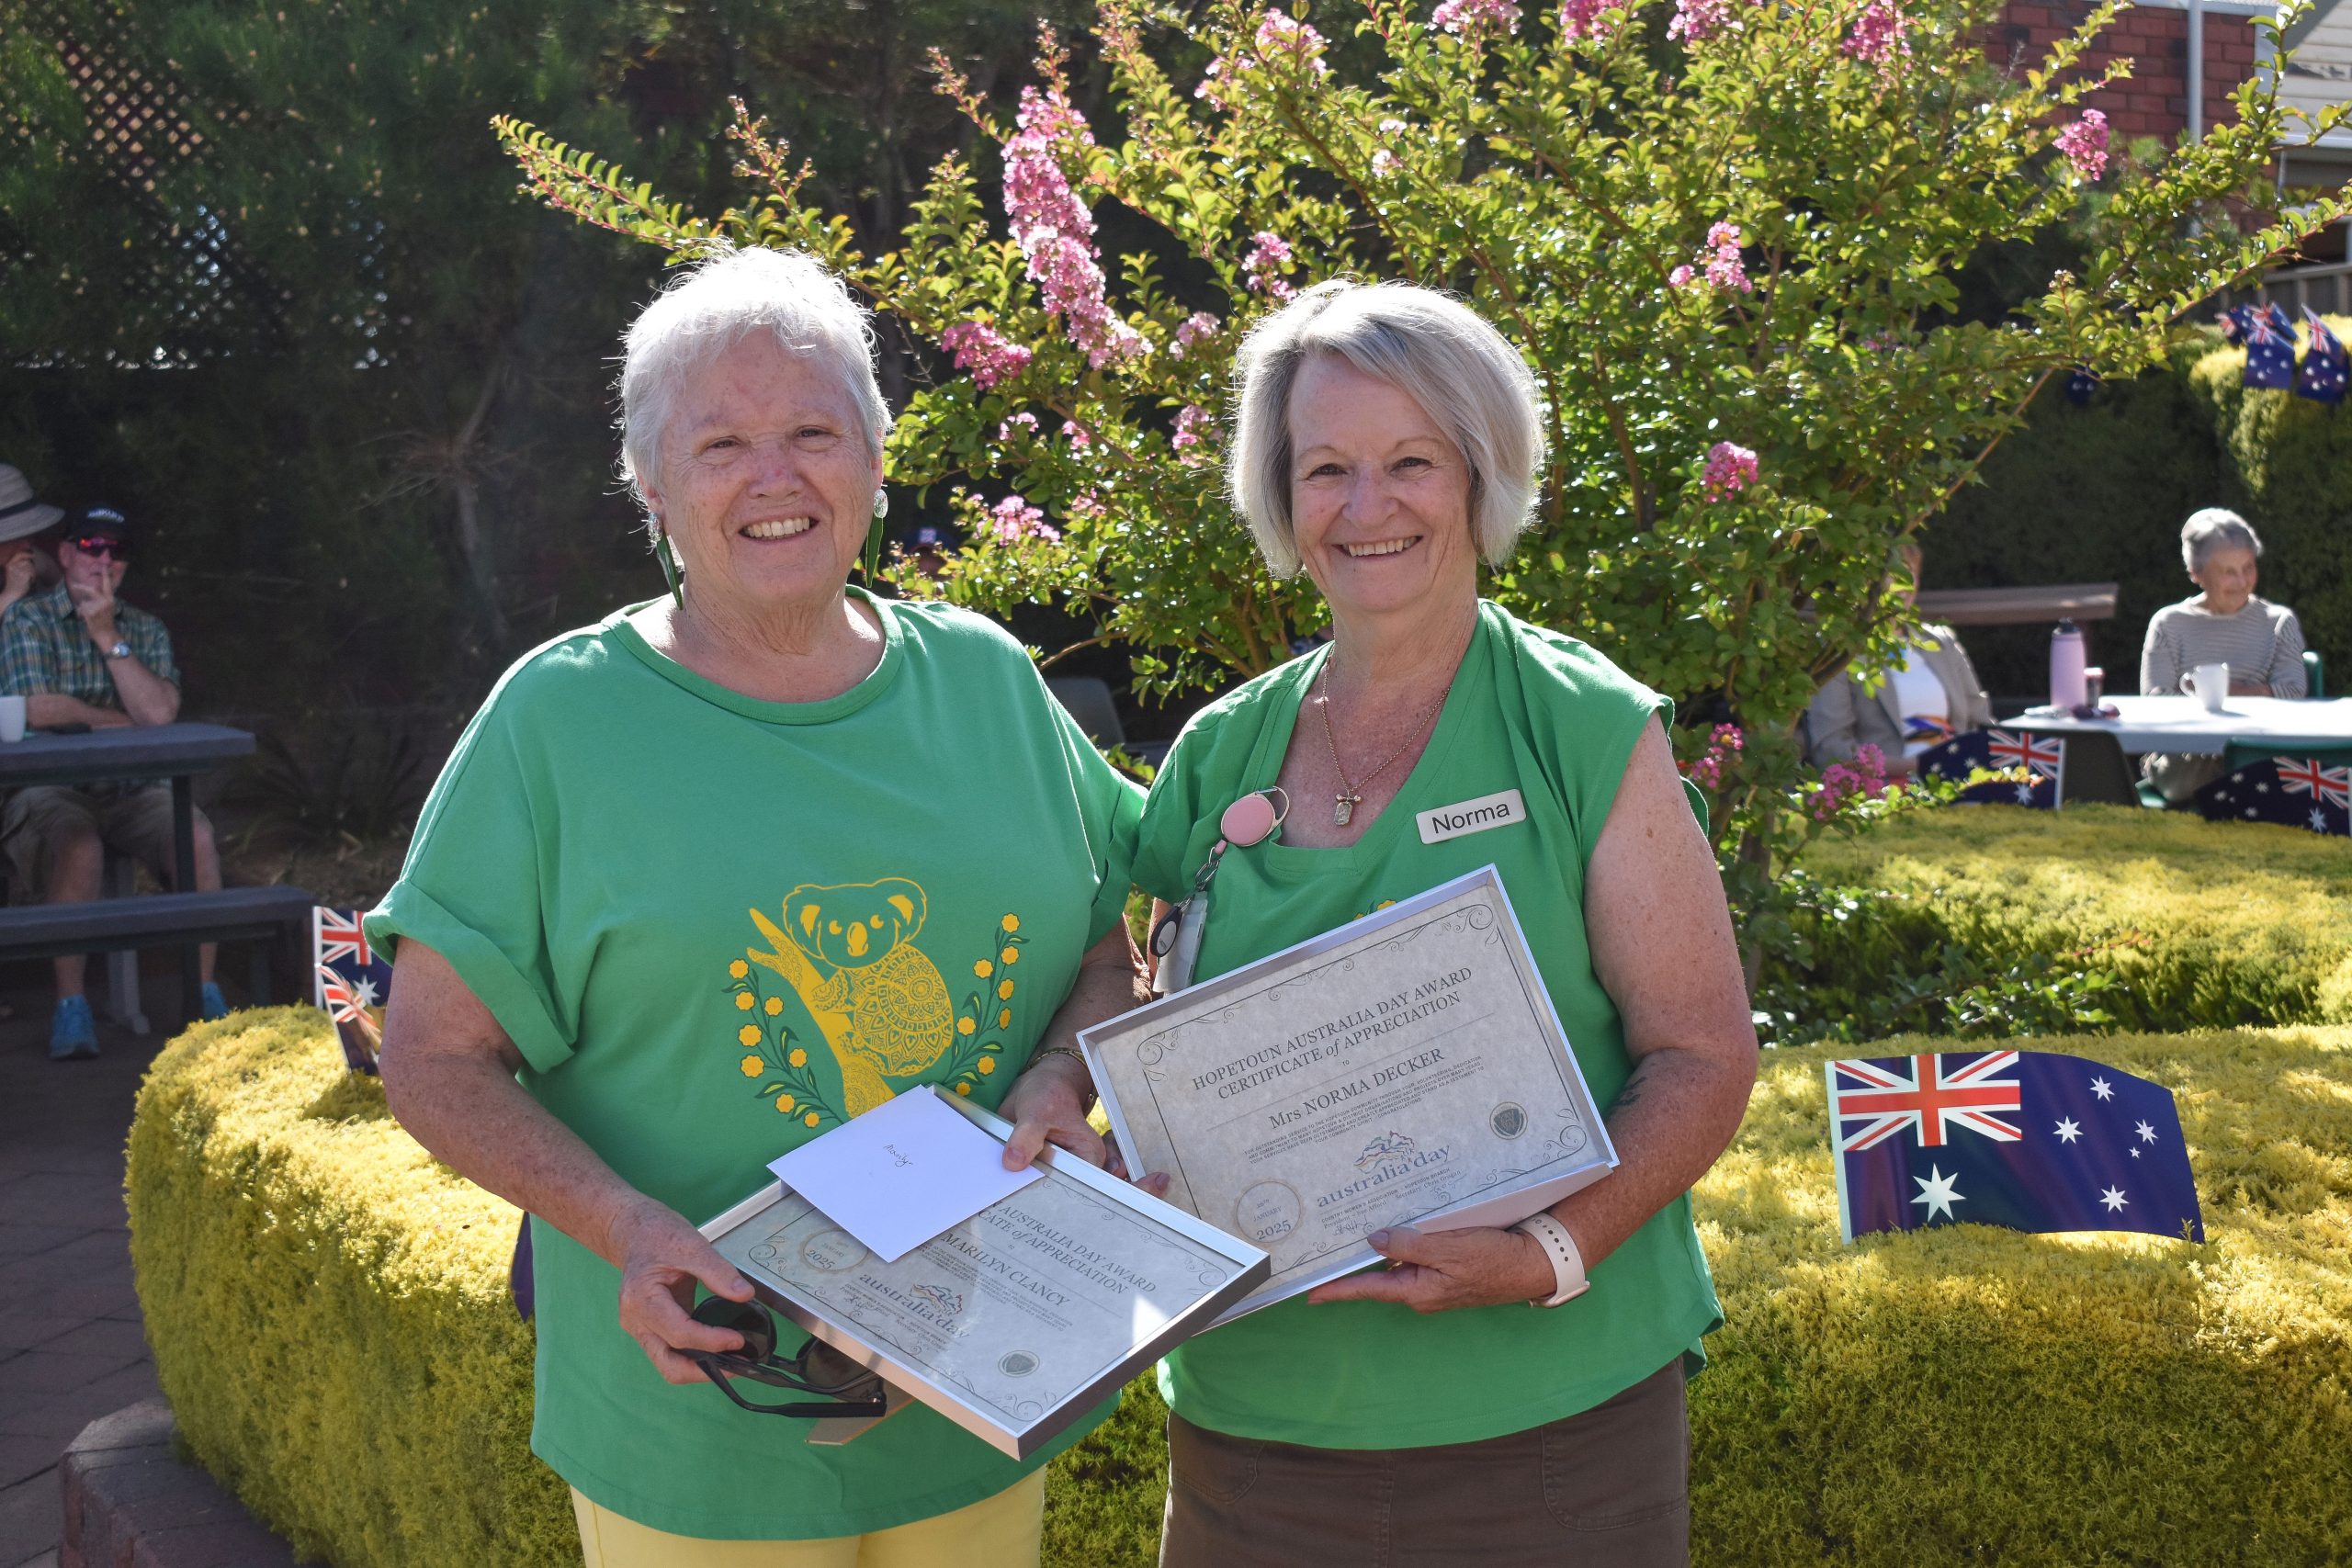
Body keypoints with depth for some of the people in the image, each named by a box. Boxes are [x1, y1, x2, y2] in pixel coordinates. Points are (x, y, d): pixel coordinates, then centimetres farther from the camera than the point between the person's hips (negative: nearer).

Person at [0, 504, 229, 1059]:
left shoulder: (146, 630, 15)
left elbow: (159, 712, -4)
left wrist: (108, 636, -7)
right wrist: (115, 718, -2)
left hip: (132, 791, 3)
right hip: (49, 791, -3)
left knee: (198, 835, -27)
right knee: (79, 845, -36)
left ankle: (203, 990, -19)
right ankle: (70, 1002, -26)